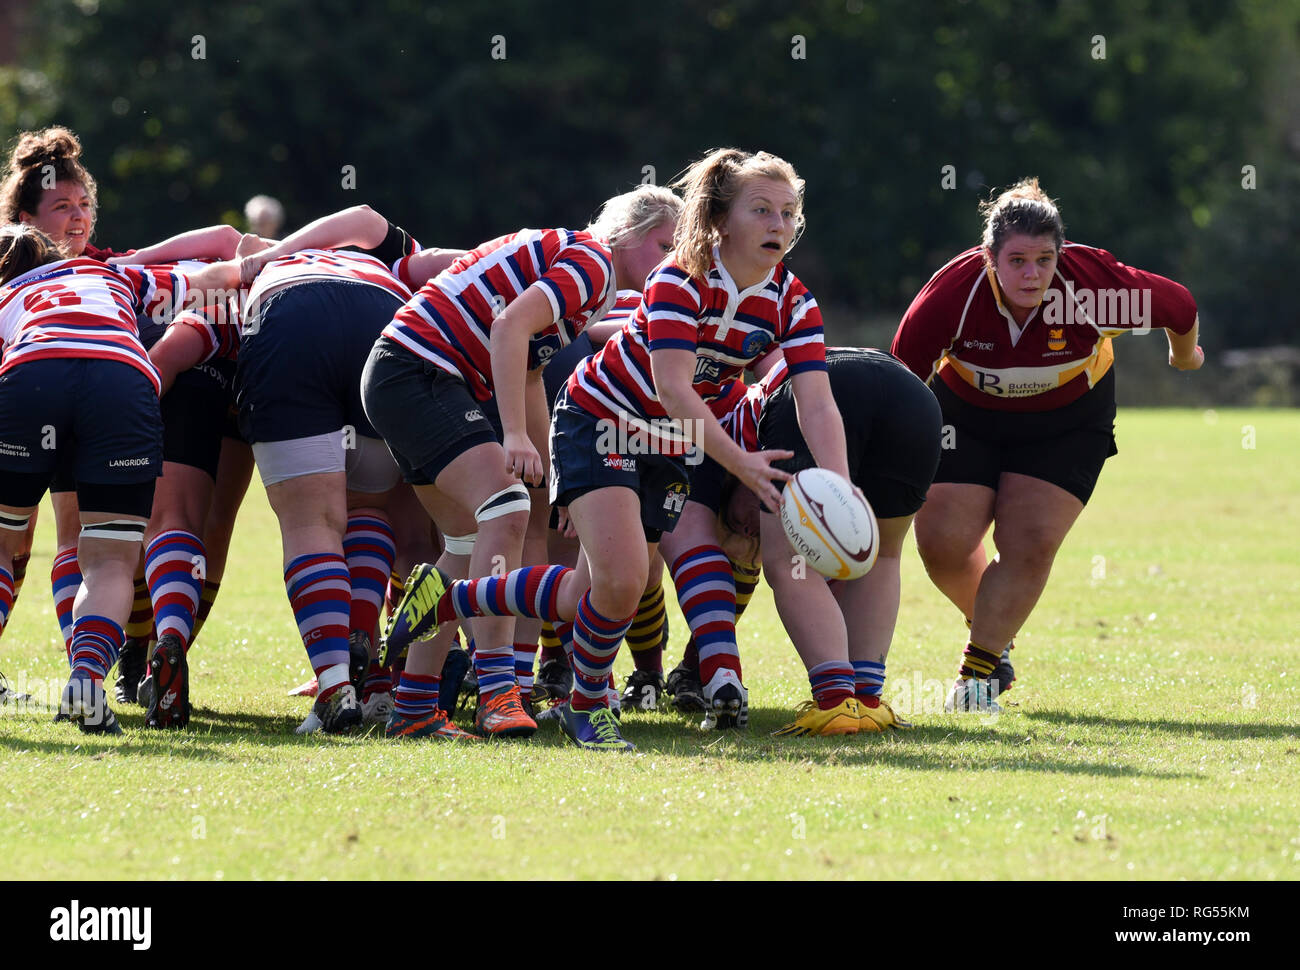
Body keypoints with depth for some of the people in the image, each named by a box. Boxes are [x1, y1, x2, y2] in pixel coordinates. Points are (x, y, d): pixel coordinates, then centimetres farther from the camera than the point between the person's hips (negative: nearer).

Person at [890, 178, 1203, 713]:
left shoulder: (1094, 285, -33)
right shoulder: (951, 293, -31)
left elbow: (1180, 308, -12)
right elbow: (903, 374, -13)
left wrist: (1184, 354, 9)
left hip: (1069, 418, -1)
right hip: (968, 413, 1)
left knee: (1029, 543, -14)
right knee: (942, 542, -8)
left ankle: (983, 667, 5)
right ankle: (992, 633, 23)